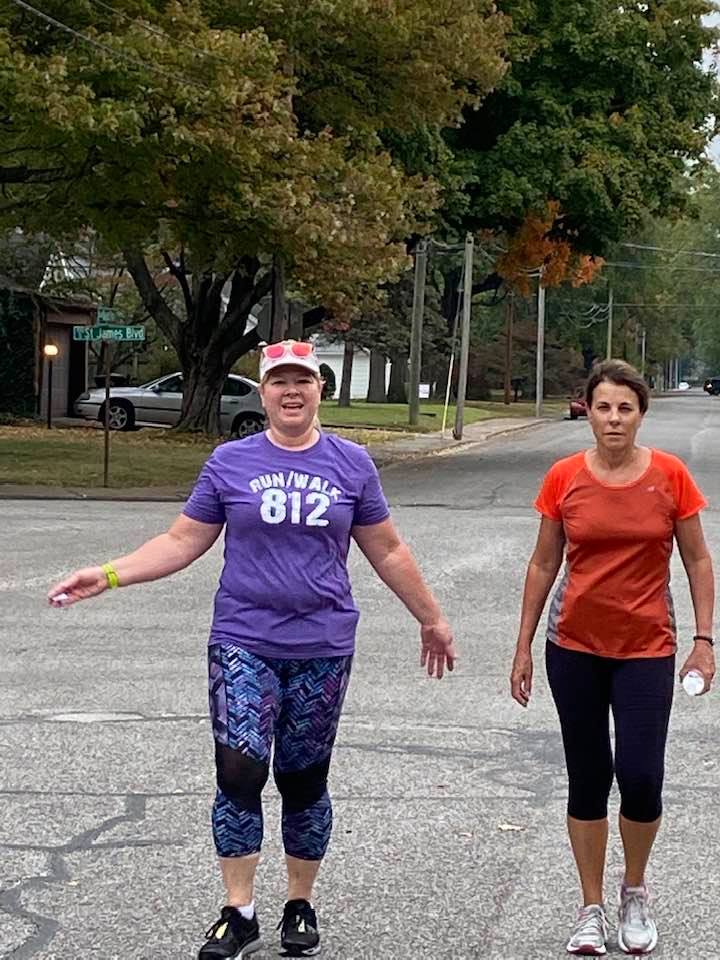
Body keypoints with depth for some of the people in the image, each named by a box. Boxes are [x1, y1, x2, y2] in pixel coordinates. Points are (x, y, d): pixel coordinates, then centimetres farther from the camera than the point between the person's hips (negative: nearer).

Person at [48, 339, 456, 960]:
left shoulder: (351, 465, 4)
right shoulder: (230, 463, 2)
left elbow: (388, 552, 11)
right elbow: (183, 542, 3)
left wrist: (432, 619, 14)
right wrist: (108, 576, -8)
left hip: (322, 649, 1)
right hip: (244, 644, -1)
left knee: (304, 780, 8)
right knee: (239, 771, -12)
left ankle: (301, 907, 23)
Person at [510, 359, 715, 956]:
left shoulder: (670, 476, -5)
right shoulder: (565, 478, -2)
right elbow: (543, 564, 6)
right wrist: (524, 647, 7)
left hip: (646, 648, -1)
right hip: (575, 647, 1)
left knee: (641, 776, -8)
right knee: (588, 779, 7)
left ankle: (635, 893, 19)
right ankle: (592, 910, 20)